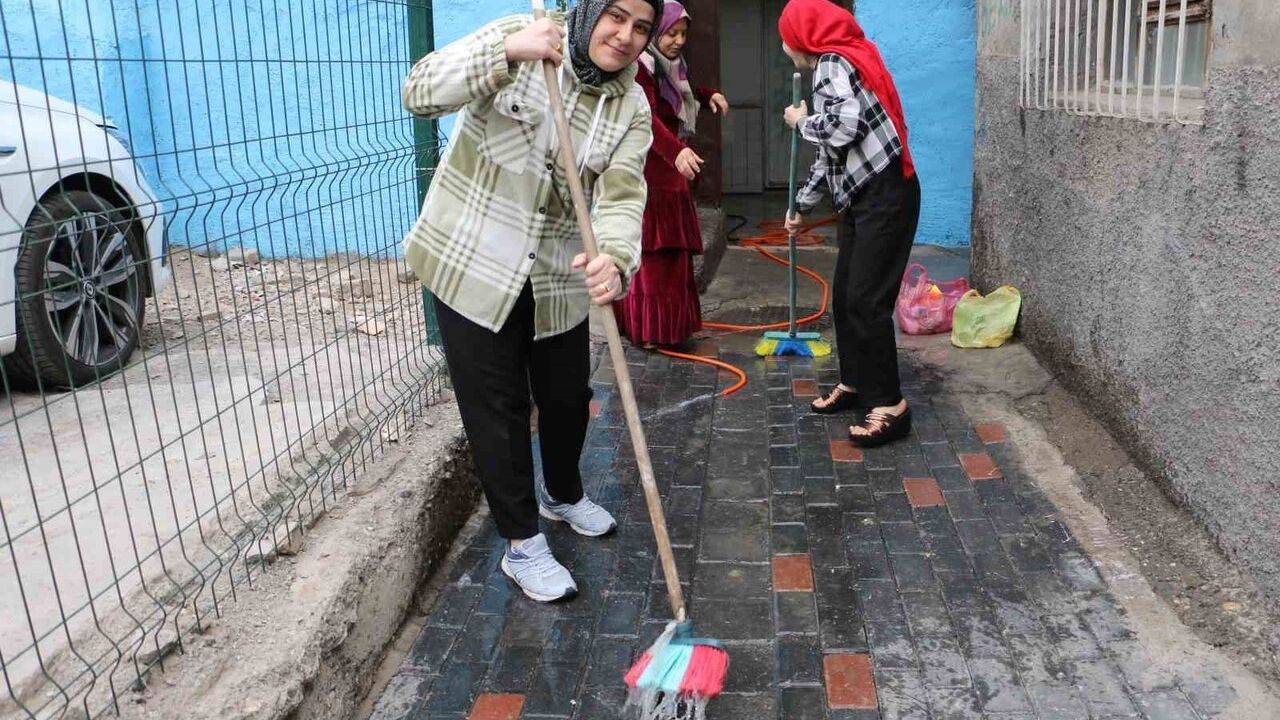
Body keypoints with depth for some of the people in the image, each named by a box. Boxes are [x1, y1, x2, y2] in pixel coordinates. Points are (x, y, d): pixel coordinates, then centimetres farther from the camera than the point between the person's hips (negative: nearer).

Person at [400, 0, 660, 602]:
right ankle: (521, 543, 18)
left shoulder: (632, 107, -2)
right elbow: (420, 92, -20)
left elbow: (621, 196, -15)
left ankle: (562, 494, 46)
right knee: (497, 405, 2)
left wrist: (614, 259, -37)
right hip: (472, 262, -4)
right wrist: (506, 52, -33)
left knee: (568, 395, 16)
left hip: (558, 276, 4)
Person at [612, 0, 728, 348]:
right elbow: (647, 117, -31)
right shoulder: (641, 66, -15)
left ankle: (666, 323, 22)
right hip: (646, 175, -10)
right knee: (648, 252, -8)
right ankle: (643, 327, -2)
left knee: (671, 253, 13)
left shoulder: (671, 67, 16)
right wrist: (676, 152, -46)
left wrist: (708, 94, 17)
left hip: (669, 175, 10)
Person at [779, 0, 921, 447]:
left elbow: (843, 127, -25)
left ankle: (890, 406, -3)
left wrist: (800, 121, -4)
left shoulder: (833, 62, -9)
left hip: (885, 195, -10)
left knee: (866, 301, -9)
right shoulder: (833, 67, 19)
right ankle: (854, 384, 25)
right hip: (862, 198, 10)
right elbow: (831, 152, 26)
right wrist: (801, 205, 35)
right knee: (843, 295, 12)